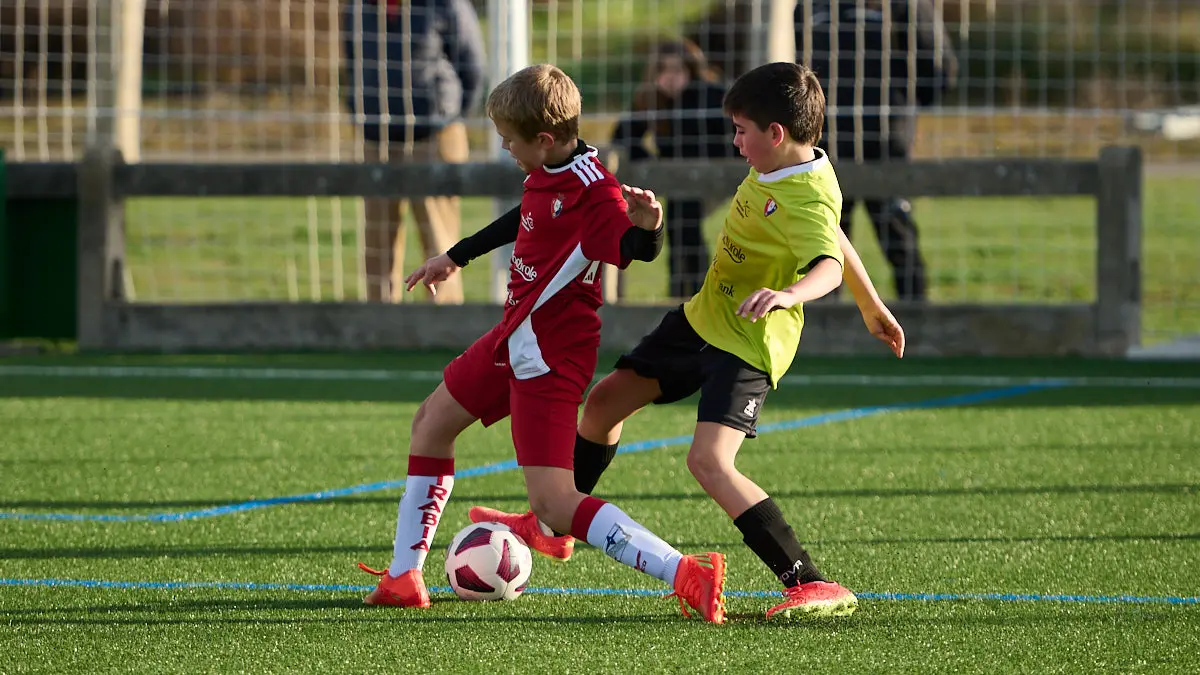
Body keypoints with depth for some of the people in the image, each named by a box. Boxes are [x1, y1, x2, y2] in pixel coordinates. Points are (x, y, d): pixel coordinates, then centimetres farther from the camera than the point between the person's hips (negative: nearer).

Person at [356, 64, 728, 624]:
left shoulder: (595, 193, -26)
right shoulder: (546, 174, 2)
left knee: (553, 504, -20)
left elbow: (639, 249, -39)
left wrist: (646, 226, -62)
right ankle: (403, 577, 35)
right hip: (515, 339, 10)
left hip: (551, 357, -10)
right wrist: (455, 257, 34)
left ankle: (686, 575, -29)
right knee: (432, 422, 26)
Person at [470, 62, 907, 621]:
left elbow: (827, 263, -44)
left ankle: (812, 587, -27)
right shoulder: (788, 167, 3)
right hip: (704, 317, 11)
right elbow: (834, 237, 16)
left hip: (748, 343, -10)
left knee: (709, 460, -26)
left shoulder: (808, 201, -27)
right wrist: (873, 307, 28)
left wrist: (787, 293, -65)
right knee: (606, 400, 18)